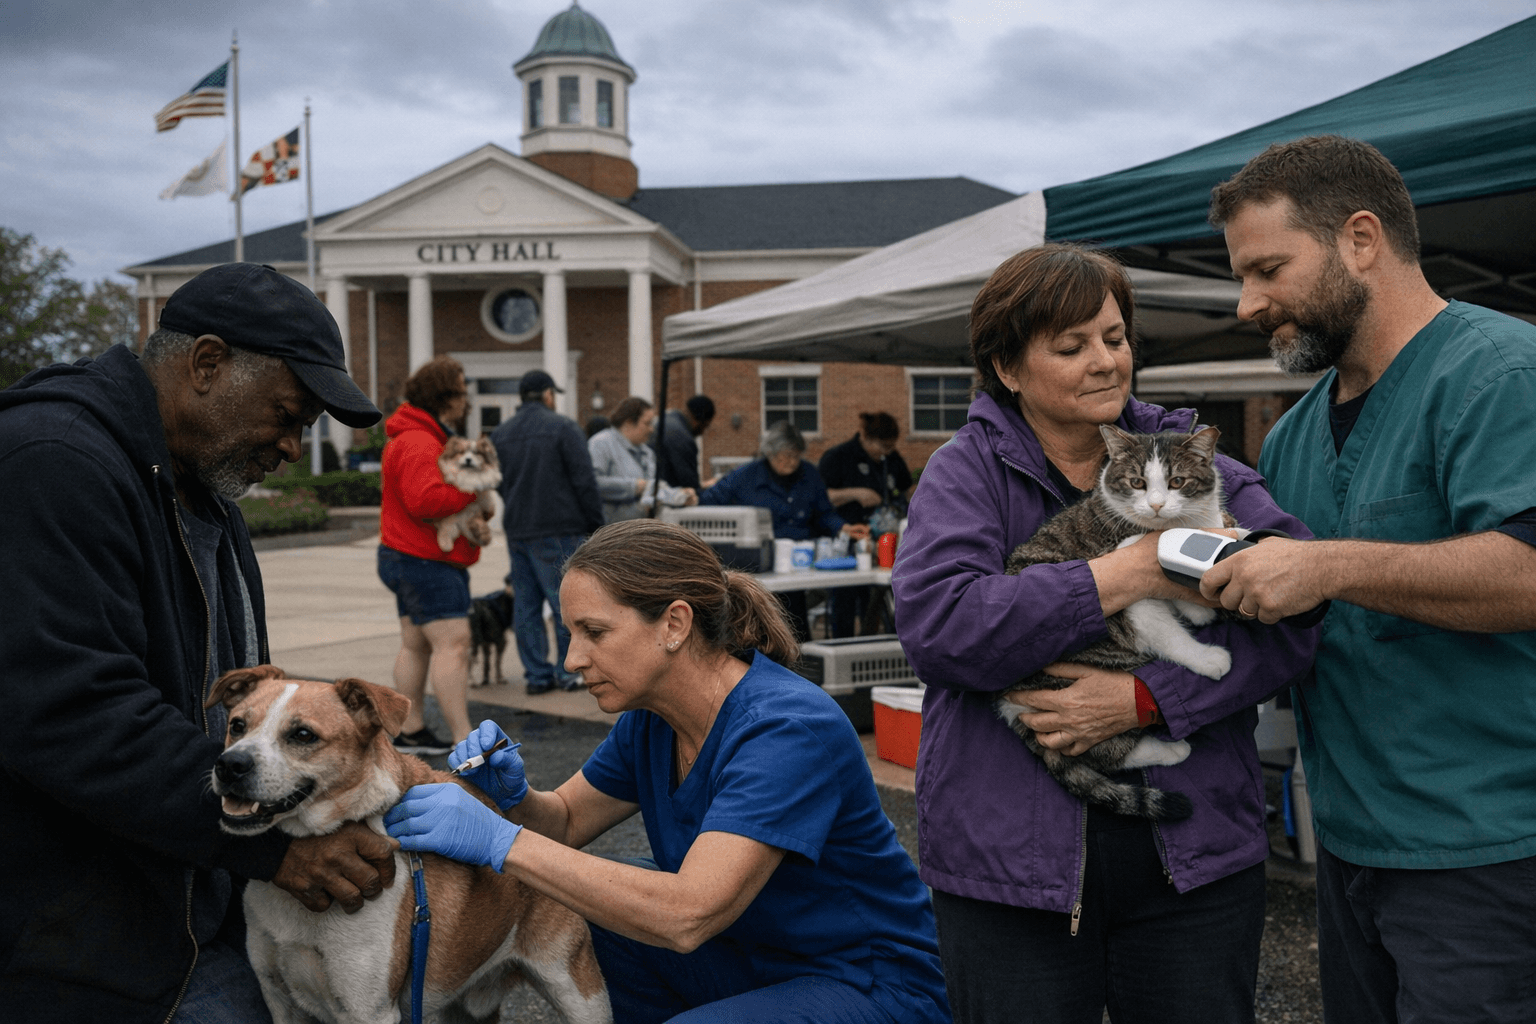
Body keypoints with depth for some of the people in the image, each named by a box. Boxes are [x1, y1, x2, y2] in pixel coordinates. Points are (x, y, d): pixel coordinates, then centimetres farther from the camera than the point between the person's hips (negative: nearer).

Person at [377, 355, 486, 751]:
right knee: (453, 643, -13)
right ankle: (464, 740, -13)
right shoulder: (418, 444, -19)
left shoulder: (433, 438, 19)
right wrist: (473, 488, -20)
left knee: (416, 644, 14)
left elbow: (444, 495, 24)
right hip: (424, 560, -12)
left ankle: (410, 730, 22)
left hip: (417, 559, 12)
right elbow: (424, 500, -32)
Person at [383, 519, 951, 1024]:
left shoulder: (791, 729, -29)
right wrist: (513, 795, -13)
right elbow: (567, 821, 11)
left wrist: (503, 842, -37)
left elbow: (687, 914, -38)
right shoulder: (650, 720, -3)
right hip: (751, 960, 8)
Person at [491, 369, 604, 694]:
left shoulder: (500, 434, 12)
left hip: (517, 531, 6)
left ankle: (537, 674, 11)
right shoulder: (562, 427, -7)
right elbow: (584, 480, -10)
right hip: (558, 530, -6)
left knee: (525, 605, 8)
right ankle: (568, 672, 4)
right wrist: (595, 522, -4)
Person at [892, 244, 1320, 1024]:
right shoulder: (965, 472, -1)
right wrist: (1133, 573, -19)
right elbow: (935, 626, -19)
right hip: (1011, 861, -2)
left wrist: (1144, 698, -19)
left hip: (1193, 853, 3)